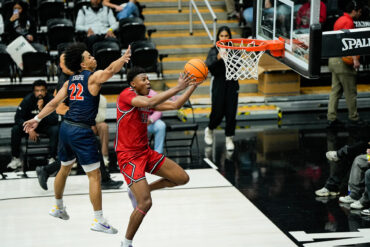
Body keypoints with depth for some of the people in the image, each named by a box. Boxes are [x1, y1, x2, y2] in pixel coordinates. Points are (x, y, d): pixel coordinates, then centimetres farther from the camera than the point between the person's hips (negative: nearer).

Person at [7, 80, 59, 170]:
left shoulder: (50, 99, -20)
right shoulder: (28, 99, -16)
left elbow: (54, 120, -26)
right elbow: (18, 117, -16)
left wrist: (42, 110, -39)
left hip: (46, 125, -1)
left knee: (55, 130, -32)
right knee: (15, 129, -24)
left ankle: (52, 158, -23)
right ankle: (15, 158, -12)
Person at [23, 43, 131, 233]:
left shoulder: (70, 81, 13)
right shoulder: (93, 77, -6)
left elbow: (54, 103, 12)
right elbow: (110, 70, -27)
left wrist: (37, 119, 19)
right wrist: (124, 57, -32)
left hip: (66, 127, 8)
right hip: (82, 131, -8)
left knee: (65, 168, 26)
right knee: (94, 175, -3)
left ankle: (58, 207, 44)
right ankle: (98, 221, -3)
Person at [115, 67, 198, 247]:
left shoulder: (147, 100, 10)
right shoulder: (126, 95, -14)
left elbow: (175, 105, 11)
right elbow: (150, 102, -32)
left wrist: (193, 86, 3)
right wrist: (177, 88, -31)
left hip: (145, 152, 9)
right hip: (128, 156, -8)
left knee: (183, 178, 9)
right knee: (145, 203, -16)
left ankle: (138, 190, 21)